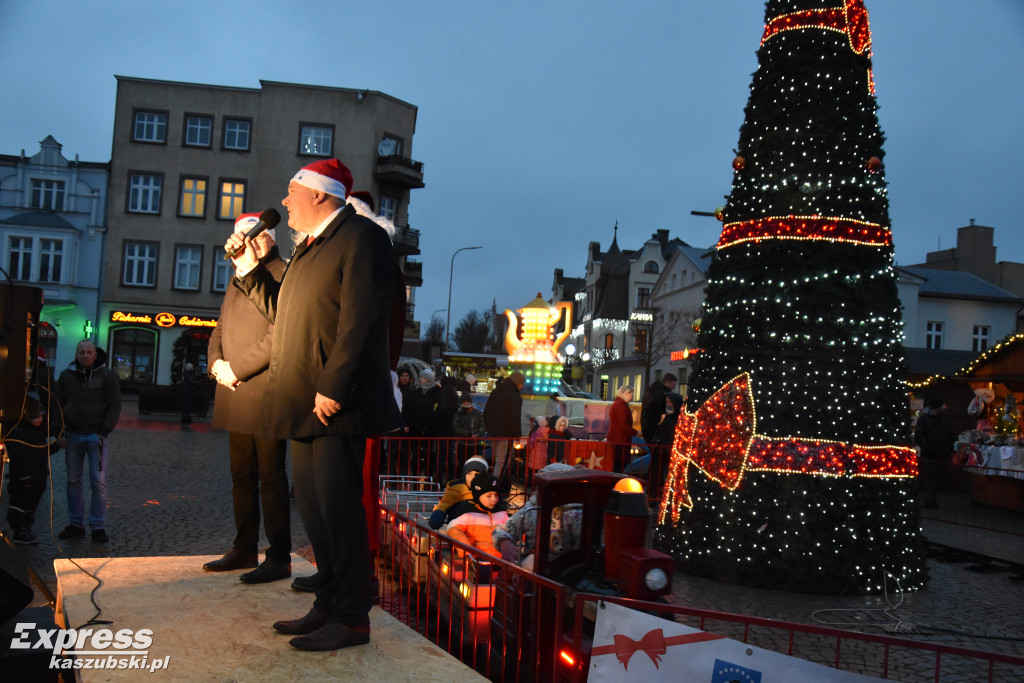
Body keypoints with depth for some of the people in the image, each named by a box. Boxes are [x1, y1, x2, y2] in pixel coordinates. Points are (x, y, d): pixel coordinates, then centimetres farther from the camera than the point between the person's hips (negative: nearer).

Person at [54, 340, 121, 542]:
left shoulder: (107, 376, -1)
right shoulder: (67, 376, 8)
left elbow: (115, 406, -2)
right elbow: (57, 405, 12)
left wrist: (103, 432, -10)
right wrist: (60, 433, 3)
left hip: (96, 436, -3)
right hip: (72, 435, 3)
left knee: (98, 482, -4)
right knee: (73, 481, 8)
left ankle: (98, 526, 2)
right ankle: (76, 523, 18)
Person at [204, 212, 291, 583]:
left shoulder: (283, 275, -7)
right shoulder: (236, 281, 22)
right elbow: (220, 331, 24)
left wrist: (237, 369, -14)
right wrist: (217, 364, 4)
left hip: (266, 394, -8)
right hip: (236, 395, 9)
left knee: (271, 478, -5)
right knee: (242, 476, 14)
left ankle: (279, 558, 2)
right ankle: (245, 550, 24)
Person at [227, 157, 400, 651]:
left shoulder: (361, 237, -9)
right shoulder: (309, 247, 22)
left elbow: (359, 320, -19)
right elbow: (281, 311, 25)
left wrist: (332, 388, -23)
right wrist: (248, 266, 21)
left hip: (337, 405, -10)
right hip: (305, 406, 10)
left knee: (338, 508, -5)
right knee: (312, 506, 14)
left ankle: (351, 619, 6)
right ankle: (329, 605, 25)